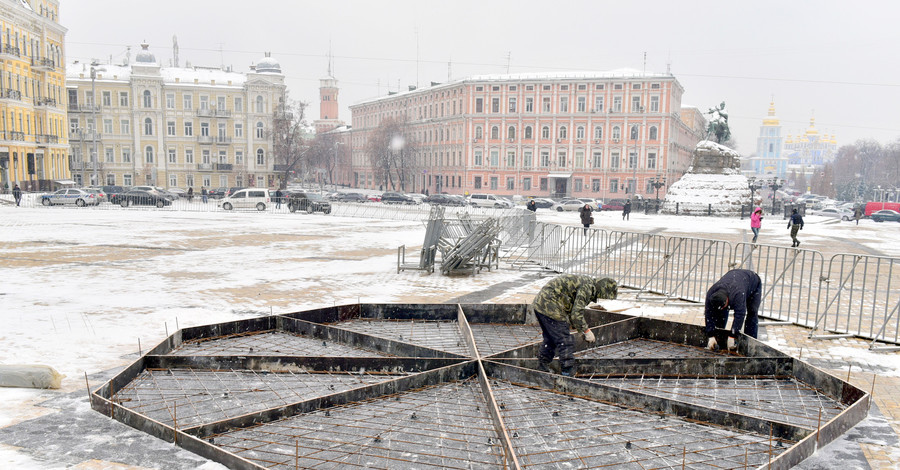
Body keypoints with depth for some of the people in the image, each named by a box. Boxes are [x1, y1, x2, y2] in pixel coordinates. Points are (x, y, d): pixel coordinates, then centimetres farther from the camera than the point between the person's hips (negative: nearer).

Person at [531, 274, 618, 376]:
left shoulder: (586, 282, 17)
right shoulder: (588, 287, -14)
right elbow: (576, 313, -19)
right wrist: (586, 330, -7)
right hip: (550, 307, -11)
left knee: (550, 339, 23)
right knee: (565, 341, -3)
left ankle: (542, 368, 34)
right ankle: (568, 373, 4)